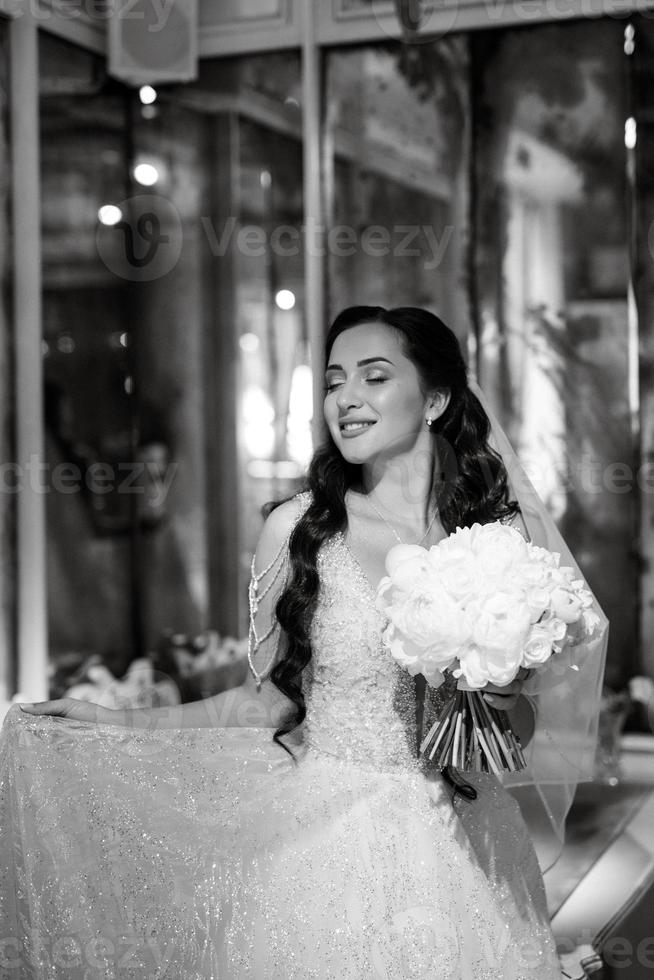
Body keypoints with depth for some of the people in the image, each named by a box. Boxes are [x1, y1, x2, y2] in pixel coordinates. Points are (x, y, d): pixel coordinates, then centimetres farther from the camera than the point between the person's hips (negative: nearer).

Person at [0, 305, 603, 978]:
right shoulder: (297, 528, -6)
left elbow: (518, 733, 8)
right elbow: (272, 697, 2)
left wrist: (505, 700, -14)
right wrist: (112, 724, -2)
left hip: (464, 848, 2)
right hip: (331, 841, -1)